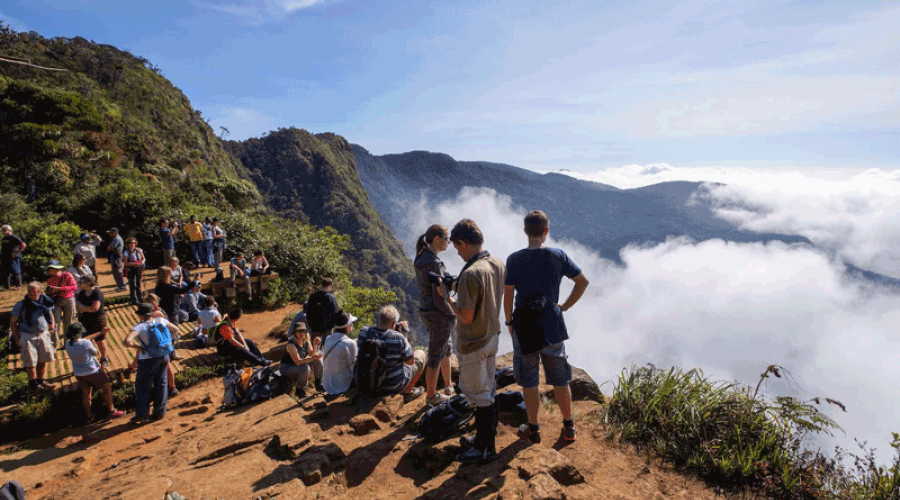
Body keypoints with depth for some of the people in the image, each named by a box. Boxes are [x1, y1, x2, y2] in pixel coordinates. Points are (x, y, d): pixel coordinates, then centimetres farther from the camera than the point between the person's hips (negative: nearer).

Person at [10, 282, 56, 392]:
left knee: (43, 359, 11)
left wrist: (52, 324, 8)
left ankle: (40, 380, 29)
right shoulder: (20, 305, -13)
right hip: (27, 336, -4)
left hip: (42, 334, 4)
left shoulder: (44, 303, -3)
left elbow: (50, 313, 18)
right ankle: (33, 383, 20)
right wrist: (18, 339, -7)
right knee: (31, 362, 2)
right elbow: (13, 323, -5)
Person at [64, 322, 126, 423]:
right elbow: (95, 353, -10)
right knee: (107, 388, 14)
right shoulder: (85, 343, -28)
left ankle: (89, 417, 31)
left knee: (86, 394, 20)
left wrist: (99, 333, 17)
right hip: (92, 372, -6)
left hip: (78, 373, 6)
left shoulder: (68, 344, -8)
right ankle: (111, 411, 23)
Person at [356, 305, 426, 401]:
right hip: (394, 385, -5)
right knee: (421, 353, 17)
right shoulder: (398, 338, -29)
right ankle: (408, 392, 27)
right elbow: (411, 361, -14)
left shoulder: (363, 333, -17)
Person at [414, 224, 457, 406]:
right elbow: (439, 298, -25)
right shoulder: (434, 264, -25)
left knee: (446, 350, 25)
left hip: (426, 312, 10)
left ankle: (449, 387, 41)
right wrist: (452, 316, -9)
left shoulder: (421, 258, 5)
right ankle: (431, 396, 25)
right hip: (438, 316, -10)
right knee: (435, 357, 7)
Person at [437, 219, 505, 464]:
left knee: (480, 396, 6)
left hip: (474, 344, -9)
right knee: (488, 390, 21)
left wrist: (447, 295, -11)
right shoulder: (498, 264, -1)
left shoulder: (471, 274, -27)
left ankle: (486, 449, 22)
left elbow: (466, 317, -25)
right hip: (492, 336, 9)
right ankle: (483, 438, 38)